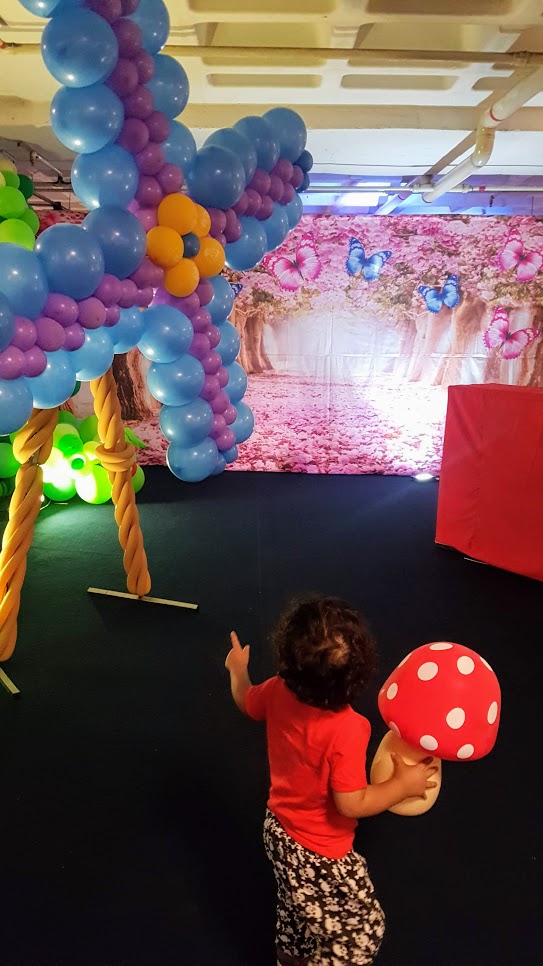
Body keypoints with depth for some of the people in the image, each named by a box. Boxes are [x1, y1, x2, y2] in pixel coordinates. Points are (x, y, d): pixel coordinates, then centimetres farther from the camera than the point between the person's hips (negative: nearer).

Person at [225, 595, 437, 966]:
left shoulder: (278, 692, -19)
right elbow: (351, 804, -29)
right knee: (361, 935, 17)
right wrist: (404, 785, -16)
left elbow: (246, 702, 4)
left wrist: (238, 671, 23)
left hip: (279, 829, 7)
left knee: (296, 914, 34)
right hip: (320, 857, -7)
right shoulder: (347, 730, -37)